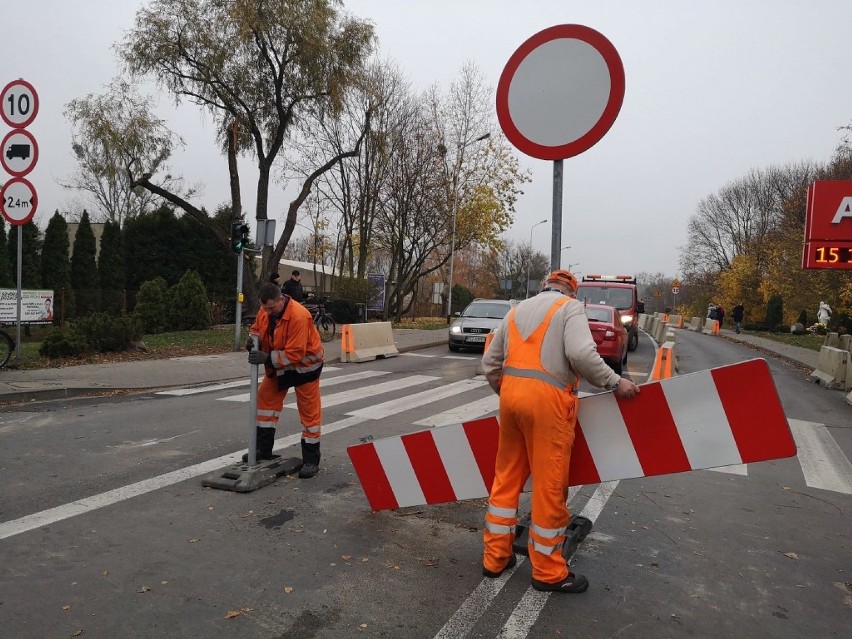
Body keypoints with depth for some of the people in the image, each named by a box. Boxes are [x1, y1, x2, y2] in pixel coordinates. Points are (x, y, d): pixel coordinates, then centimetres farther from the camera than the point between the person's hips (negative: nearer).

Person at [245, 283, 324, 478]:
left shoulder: (299, 317, -33)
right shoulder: (265, 310, -9)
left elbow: (295, 353, -33)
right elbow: (257, 327, 10)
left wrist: (267, 359, -34)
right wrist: (253, 339, -13)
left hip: (304, 365, -8)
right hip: (279, 364, 8)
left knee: (309, 411, -2)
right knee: (265, 398, 8)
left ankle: (311, 460, 8)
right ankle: (263, 449, 22)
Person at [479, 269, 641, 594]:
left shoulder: (517, 310, 21)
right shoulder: (571, 307, 4)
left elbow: (490, 362, 19)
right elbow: (581, 353, -14)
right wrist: (615, 383, -4)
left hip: (511, 394, 6)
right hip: (547, 399, -6)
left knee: (506, 478, 15)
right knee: (550, 486, 3)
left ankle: (495, 558, 24)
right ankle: (549, 572, 16)